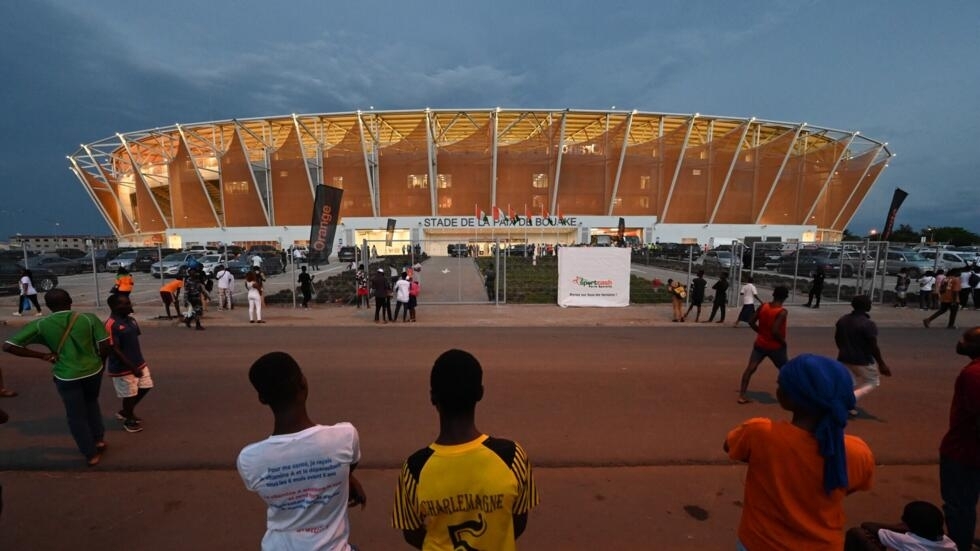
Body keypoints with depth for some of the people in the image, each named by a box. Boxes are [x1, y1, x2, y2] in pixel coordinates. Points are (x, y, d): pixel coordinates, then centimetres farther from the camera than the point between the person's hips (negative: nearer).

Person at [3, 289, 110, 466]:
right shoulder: (89, 318, -10)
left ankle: (91, 454, 24)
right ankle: (99, 439, 33)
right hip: (93, 371, 2)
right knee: (91, 403, 30)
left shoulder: (40, 325, -9)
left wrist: (42, 355, -5)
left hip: (66, 377, -1)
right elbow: (105, 345, -11)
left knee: (76, 417, 15)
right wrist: (97, 360, 8)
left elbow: (8, 346, -11)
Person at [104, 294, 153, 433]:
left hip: (139, 363, 8)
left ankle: (125, 412, 36)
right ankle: (129, 420, 31)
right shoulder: (111, 325, -22)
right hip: (123, 368, -8)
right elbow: (114, 350, -22)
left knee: (146, 387, 16)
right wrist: (132, 367, -21)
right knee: (129, 395, 7)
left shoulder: (131, 320, 4)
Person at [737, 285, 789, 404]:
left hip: (760, 344, 4)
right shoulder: (782, 312, -18)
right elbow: (775, 331, -27)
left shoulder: (763, 306, -2)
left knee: (750, 368, 3)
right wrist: (783, 341, -11)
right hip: (776, 347, -4)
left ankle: (742, 395, -2)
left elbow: (751, 322, 1)